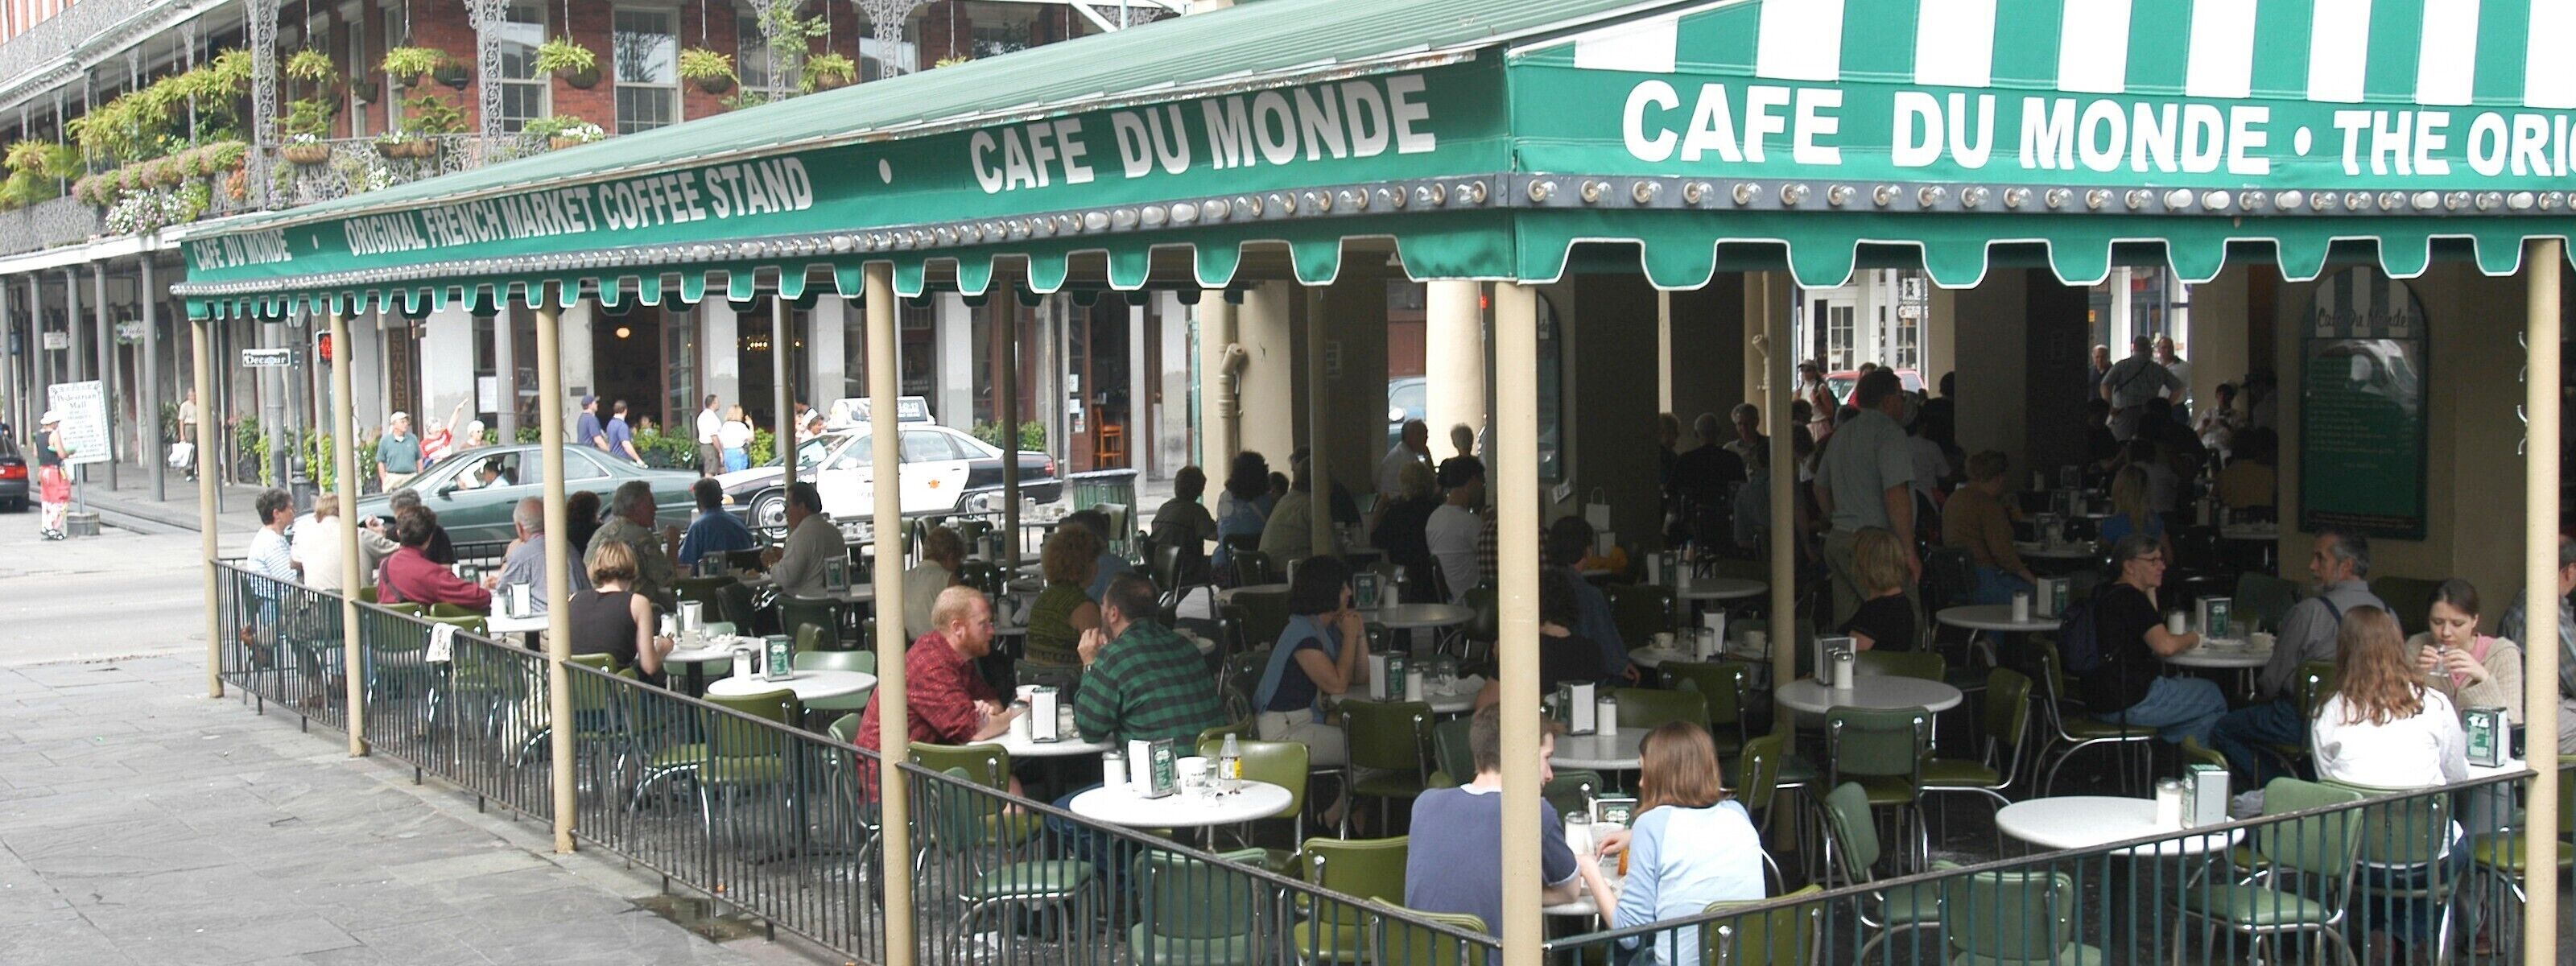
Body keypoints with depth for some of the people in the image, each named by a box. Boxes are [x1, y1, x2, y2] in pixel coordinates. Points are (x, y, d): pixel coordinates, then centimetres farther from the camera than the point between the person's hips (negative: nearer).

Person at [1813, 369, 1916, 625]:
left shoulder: (1842, 434, 17)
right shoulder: (1889, 432, -12)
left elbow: (1821, 488, 26)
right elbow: (1896, 494, -20)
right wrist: (1909, 551, -17)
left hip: (1837, 538, 9)